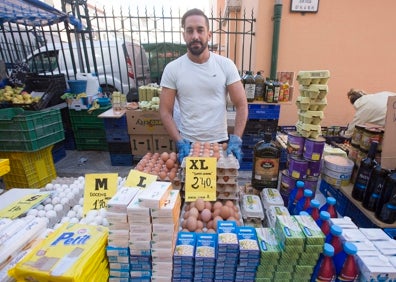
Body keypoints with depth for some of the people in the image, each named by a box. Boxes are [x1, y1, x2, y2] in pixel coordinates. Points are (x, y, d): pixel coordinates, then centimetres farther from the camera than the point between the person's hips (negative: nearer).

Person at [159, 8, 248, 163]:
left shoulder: (226, 65, -5)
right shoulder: (172, 69, -5)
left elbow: (241, 105, -5)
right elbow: (165, 111, -4)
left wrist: (236, 139, -16)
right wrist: (179, 142, -14)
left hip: (220, 142, 1)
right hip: (187, 144, 0)